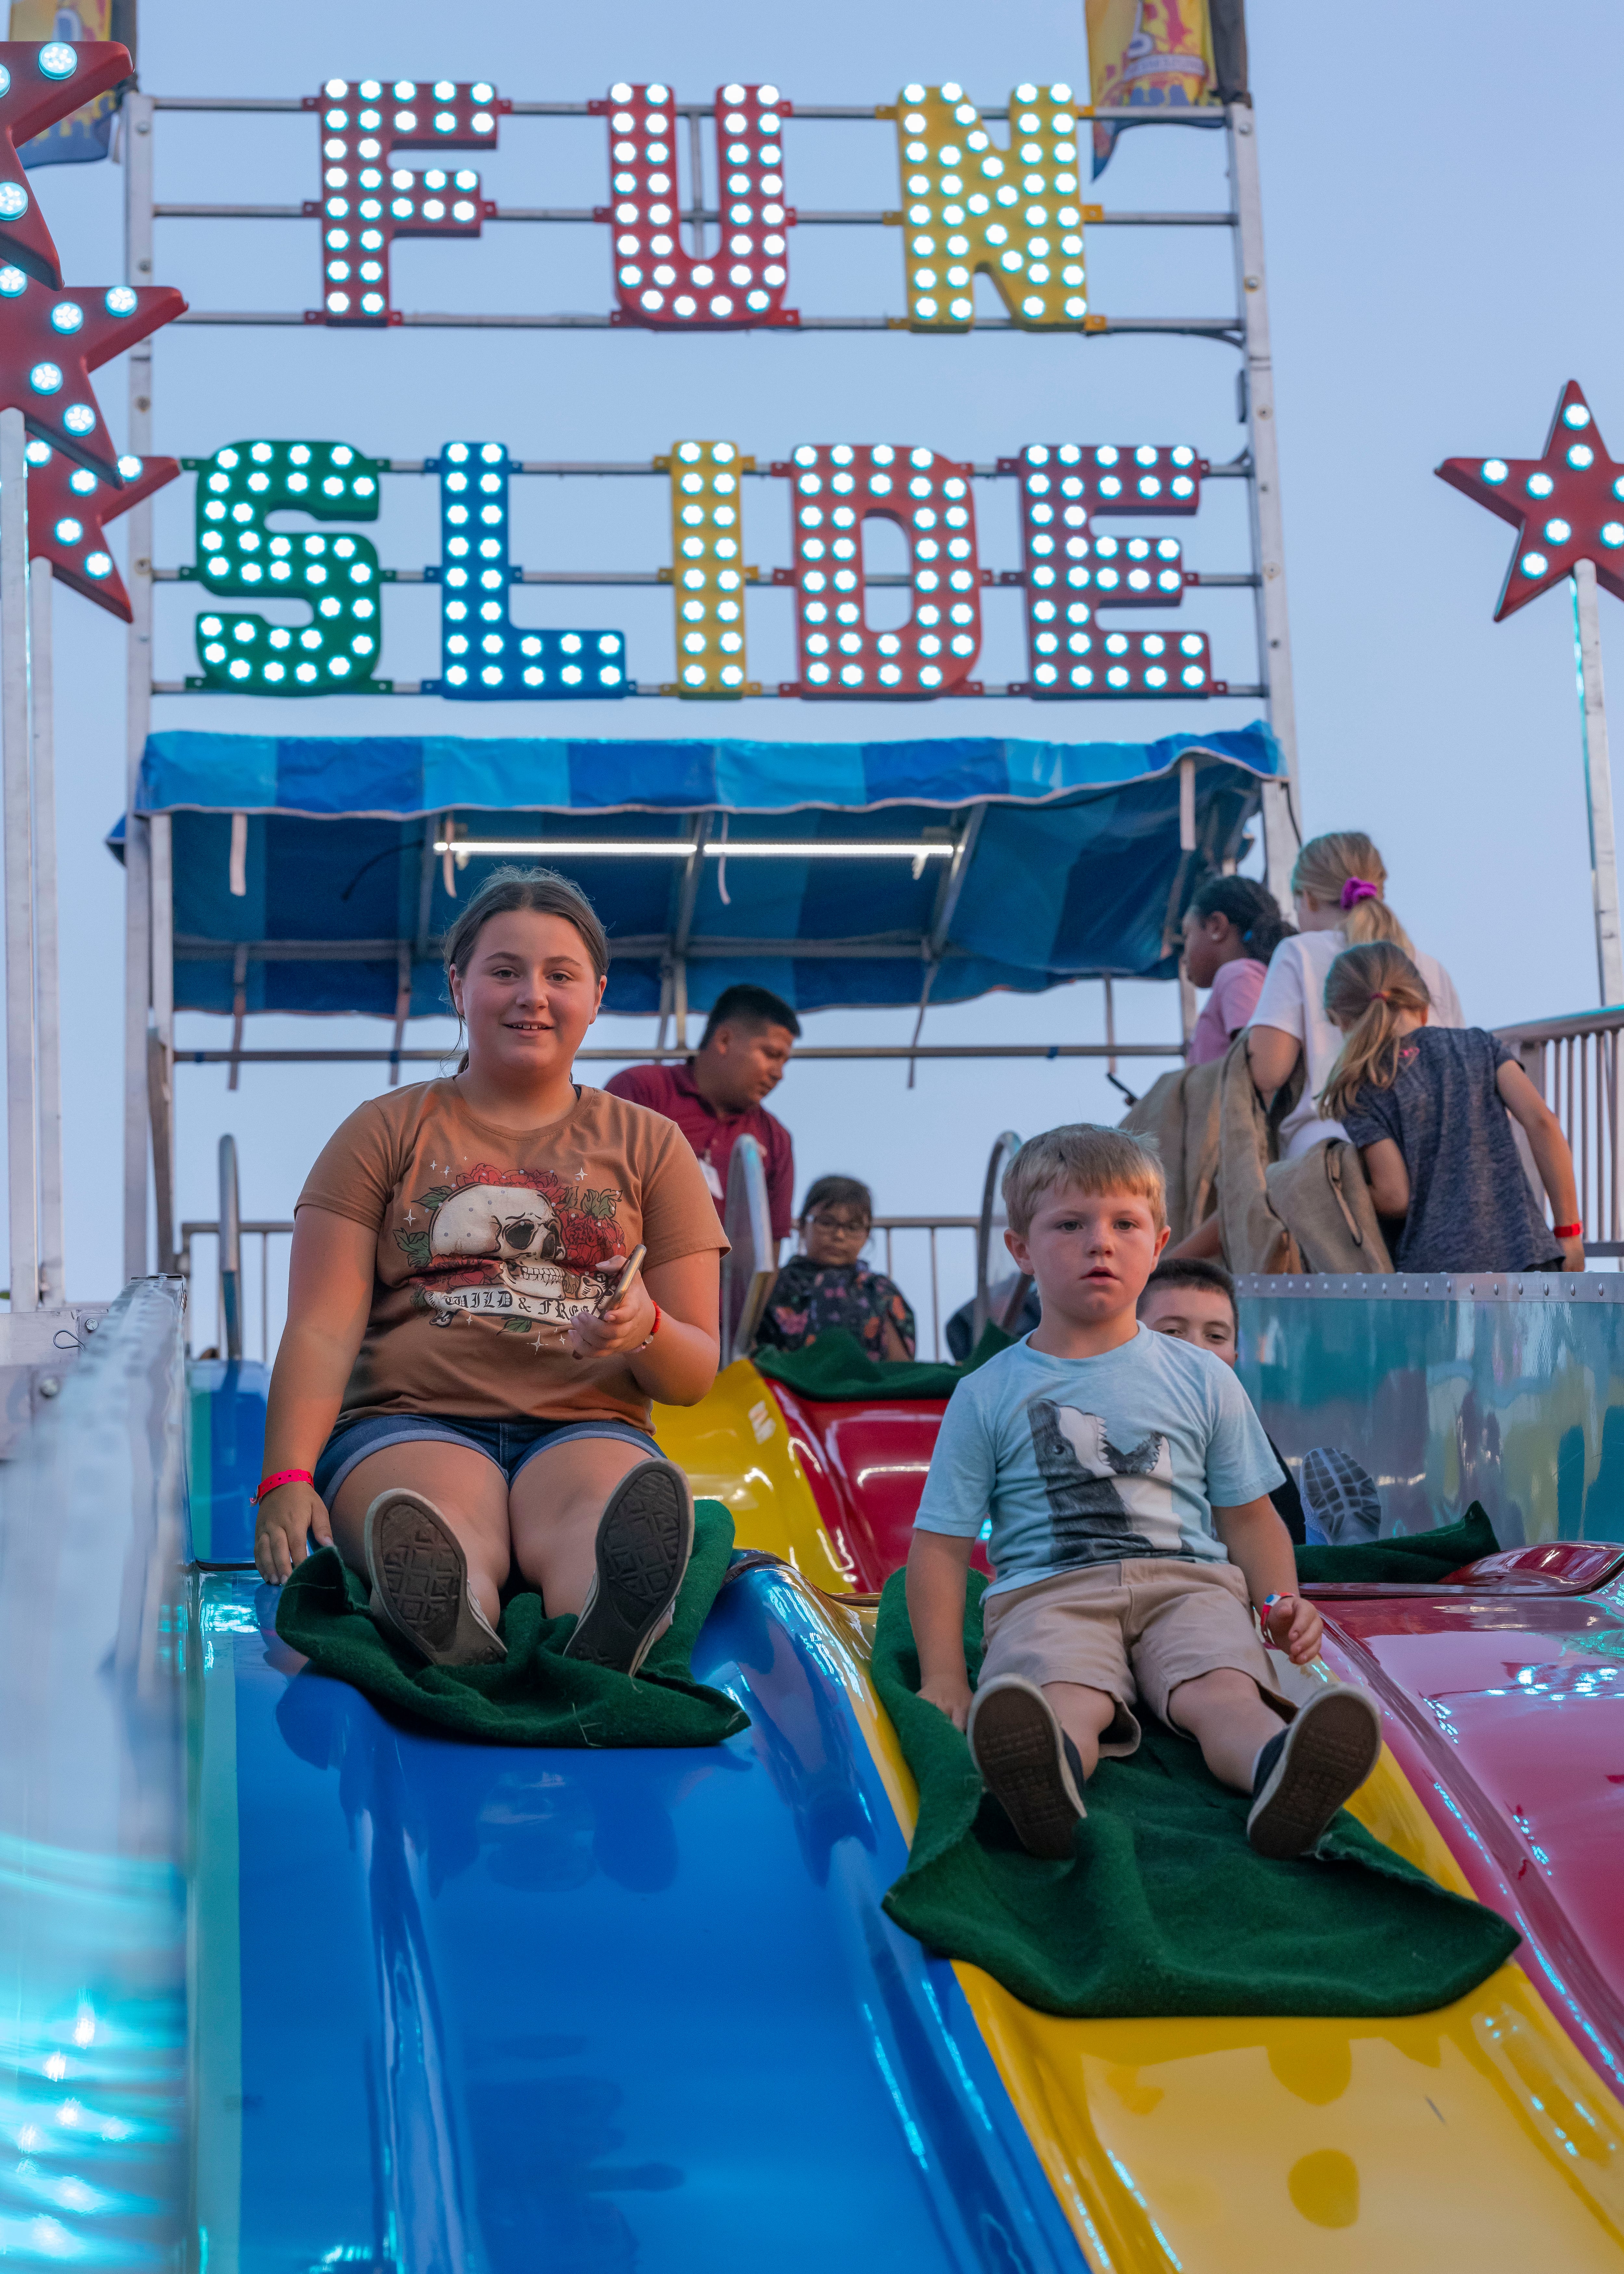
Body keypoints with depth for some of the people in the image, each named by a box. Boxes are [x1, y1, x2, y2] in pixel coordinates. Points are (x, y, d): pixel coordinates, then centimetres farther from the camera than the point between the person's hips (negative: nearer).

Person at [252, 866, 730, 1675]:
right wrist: (287, 1480, -14)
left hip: (588, 1430, 1)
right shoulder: (386, 1131, 16)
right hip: (411, 1425, 0)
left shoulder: (647, 1146, 20)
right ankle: (452, 1641, -72)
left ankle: (607, 1638, -72)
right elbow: (322, 1331, 5)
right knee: (448, 1521, -38)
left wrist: (647, 1332, -11)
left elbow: (696, 1375, 15)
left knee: (597, 1513, -38)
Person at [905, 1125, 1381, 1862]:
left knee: (1222, 1688, -33)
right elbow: (941, 1544, 10)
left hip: (1188, 1583, 1)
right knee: (1065, 1694, -37)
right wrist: (944, 1676, -2)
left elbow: (1248, 1517, 20)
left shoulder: (1202, 1380, 18)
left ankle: (1282, 1772, -66)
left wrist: (1283, 1602, -1)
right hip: (1049, 1590, -1)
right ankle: (1047, 1771, -70)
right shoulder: (988, 1395, 12)